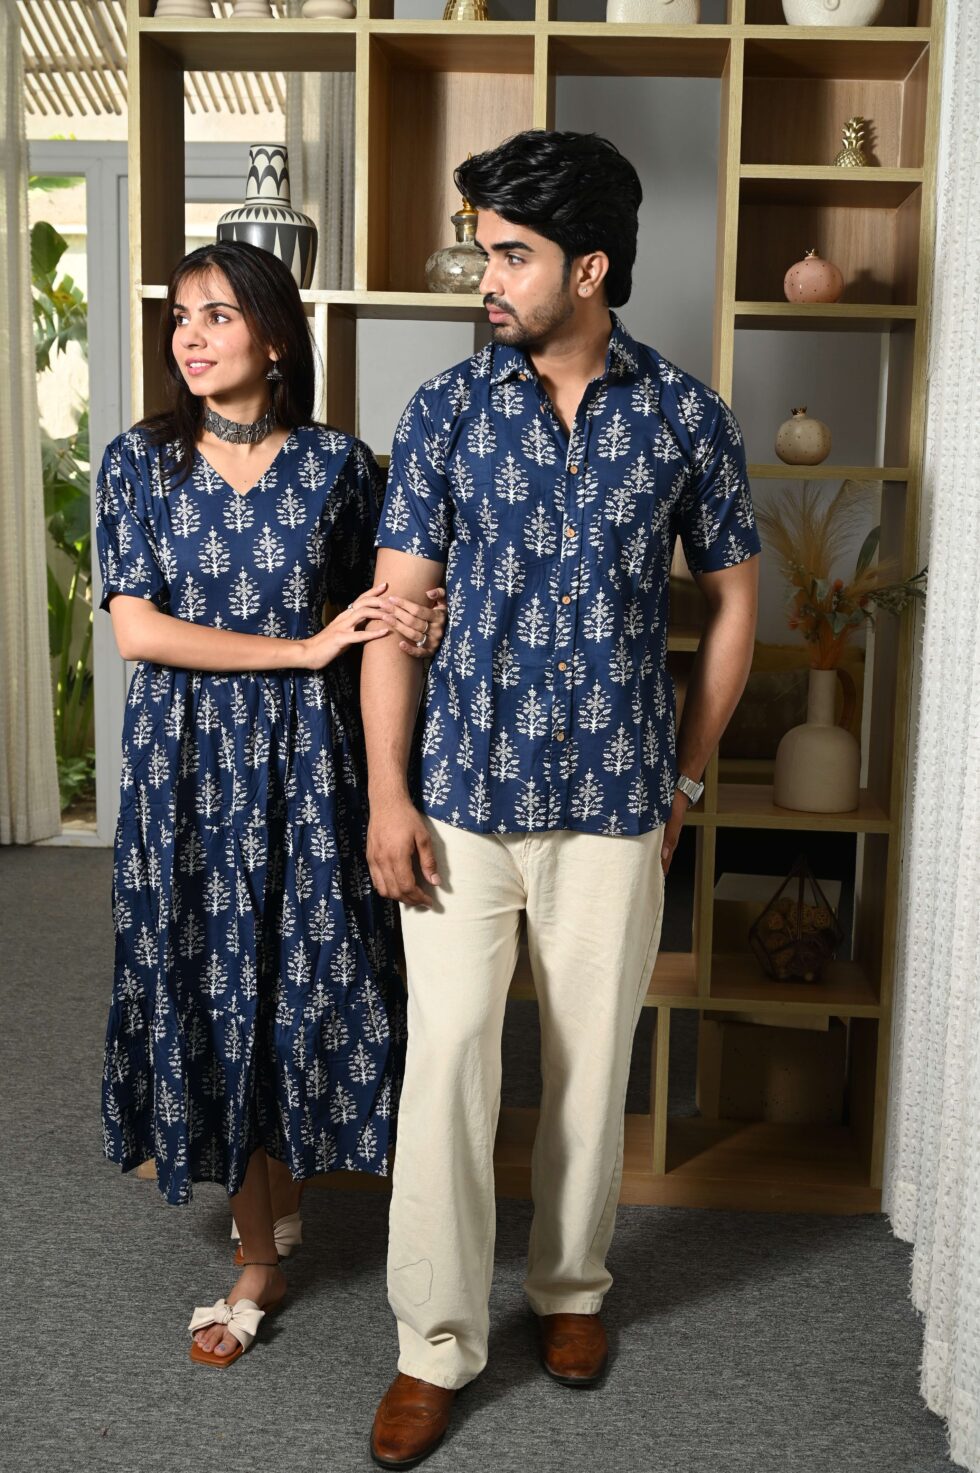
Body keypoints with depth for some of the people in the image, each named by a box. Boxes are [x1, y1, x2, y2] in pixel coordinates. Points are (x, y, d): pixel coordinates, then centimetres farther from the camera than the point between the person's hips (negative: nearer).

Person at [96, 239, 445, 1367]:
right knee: (205, 991, 7)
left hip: (304, 758, 0)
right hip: (185, 762, 1)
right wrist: (304, 646, -16)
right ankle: (262, 1244, 28)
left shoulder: (338, 465, 0)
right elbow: (136, 629, -10)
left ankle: (278, 1184, 33)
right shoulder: (139, 462, 0)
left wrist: (416, 623, -13)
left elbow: (369, 604, 11)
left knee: (299, 981, 5)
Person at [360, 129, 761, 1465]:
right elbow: (398, 605, -1)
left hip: (614, 802, 1)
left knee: (592, 1060, 12)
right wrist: (387, 794, -6)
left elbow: (733, 599, 8)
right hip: (463, 793, 0)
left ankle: (571, 1284, 37)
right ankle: (438, 1341, 20)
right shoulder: (447, 410, 0)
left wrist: (688, 775, 6)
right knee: (446, 1059, 2)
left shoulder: (686, 416, 0)